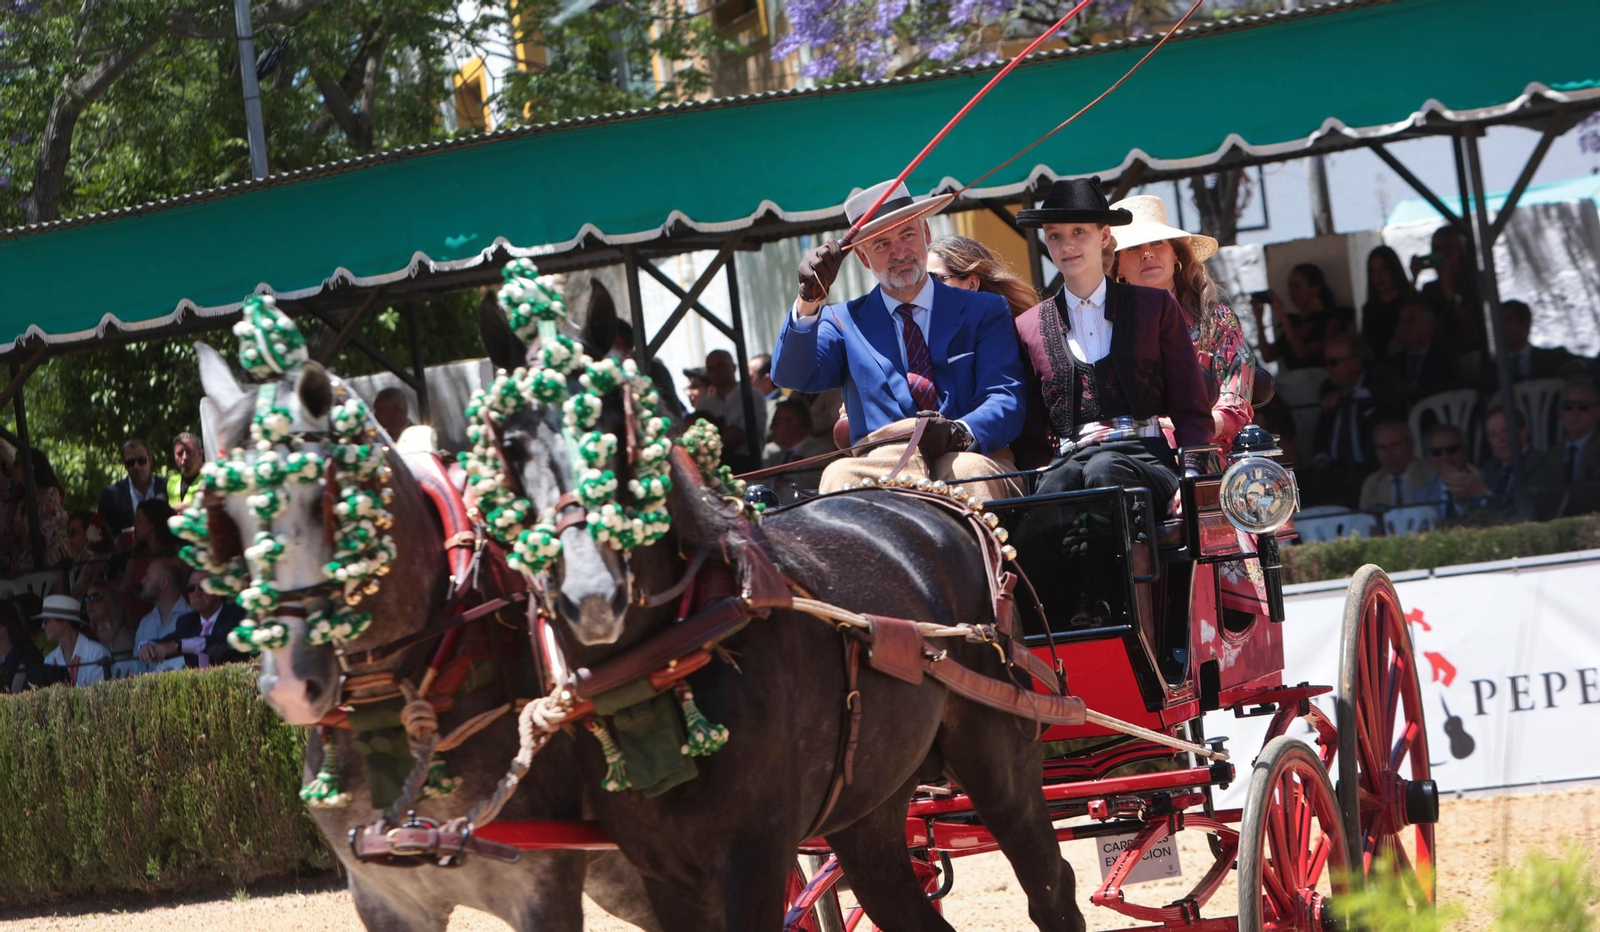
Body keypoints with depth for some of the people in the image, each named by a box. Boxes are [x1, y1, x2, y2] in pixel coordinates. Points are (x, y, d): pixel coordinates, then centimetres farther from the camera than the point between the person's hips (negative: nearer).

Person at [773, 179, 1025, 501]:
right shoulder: (844, 321, 20)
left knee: (969, 472, -37)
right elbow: (792, 376, 3)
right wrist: (809, 299, -15)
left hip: (971, 455, 0)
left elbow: (1006, 401, 4)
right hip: (881, 464, 0)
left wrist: (960, 433, -20)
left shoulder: (984, 312, 17)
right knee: (839, 476, -35)